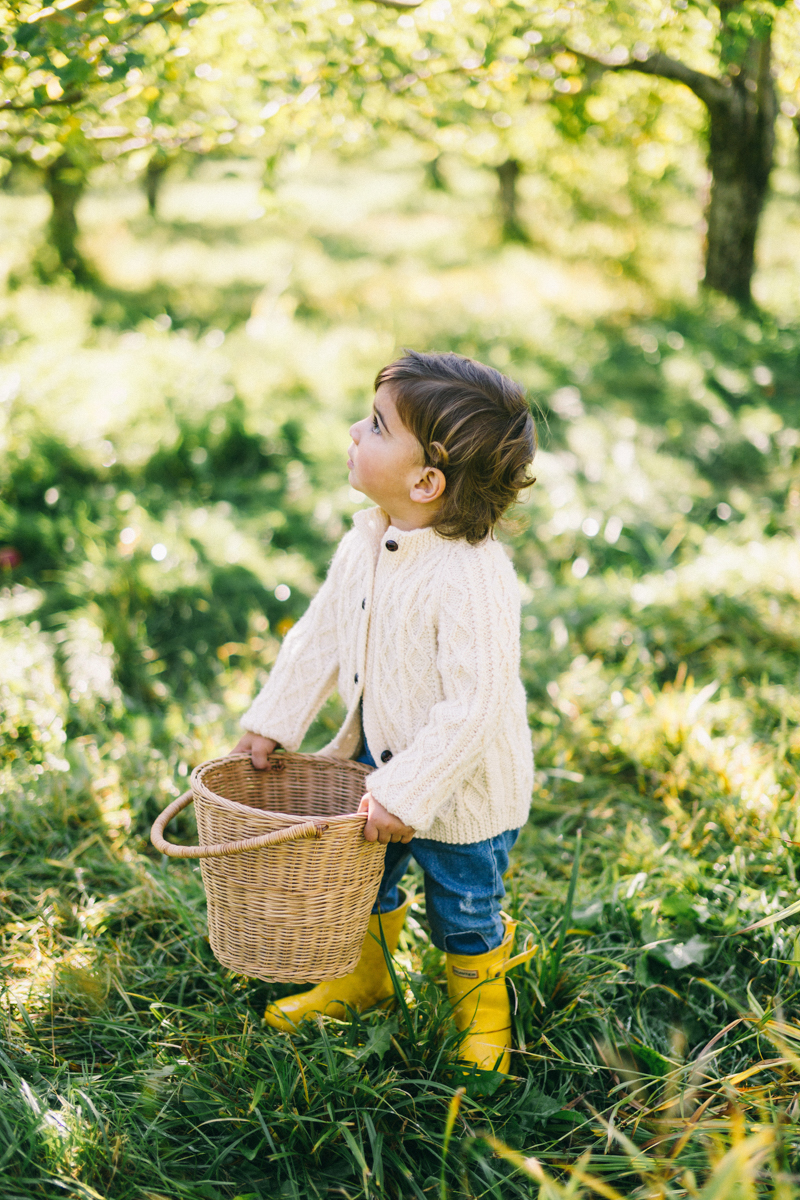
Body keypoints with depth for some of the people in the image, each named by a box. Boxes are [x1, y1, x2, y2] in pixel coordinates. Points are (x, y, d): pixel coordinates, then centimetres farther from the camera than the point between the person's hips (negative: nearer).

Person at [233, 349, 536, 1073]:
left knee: (466, 916, 14)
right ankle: (361, 982, 51)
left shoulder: (472, 580, -33)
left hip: (462, 790, -7)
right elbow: (321, 634, 6)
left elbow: (476, 707, -32)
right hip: (380, 760, 7)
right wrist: (274, 721, 7)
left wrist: (406, 795, -28)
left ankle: (483, 1013, 42)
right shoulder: (367, 541, -7)